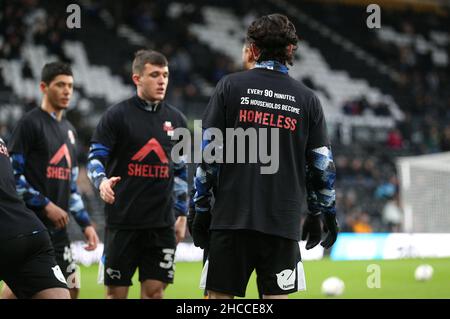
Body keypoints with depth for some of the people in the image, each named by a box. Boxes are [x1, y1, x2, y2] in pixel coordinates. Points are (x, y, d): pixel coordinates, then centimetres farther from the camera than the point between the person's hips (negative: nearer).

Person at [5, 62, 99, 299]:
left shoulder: (68, 130, 19)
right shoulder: (30, 123, -6)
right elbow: (11, 174, -12)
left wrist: (85, 223, 16)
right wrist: (46, 205, -14)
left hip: (58, 228, 8)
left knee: (70, 288, 7)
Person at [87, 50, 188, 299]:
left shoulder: (176, 119, 12)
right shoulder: (117, 115, -3)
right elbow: (95, 158, -5)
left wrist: (181, 215, 17)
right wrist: (102, 181, -27)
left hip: (162, 223, 4)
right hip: (122, 220, -3)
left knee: (154, 290, 1)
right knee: (116, 291, 1)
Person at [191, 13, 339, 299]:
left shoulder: (231, 86, 2)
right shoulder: (307, 99, 7)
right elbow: (322, 165, 8)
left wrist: (202, 209, 6)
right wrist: (318, 215, 20)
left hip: (231, 219, -1)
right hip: (284, 222, 1)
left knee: (219, 295, 3)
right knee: (277, 296, 3)